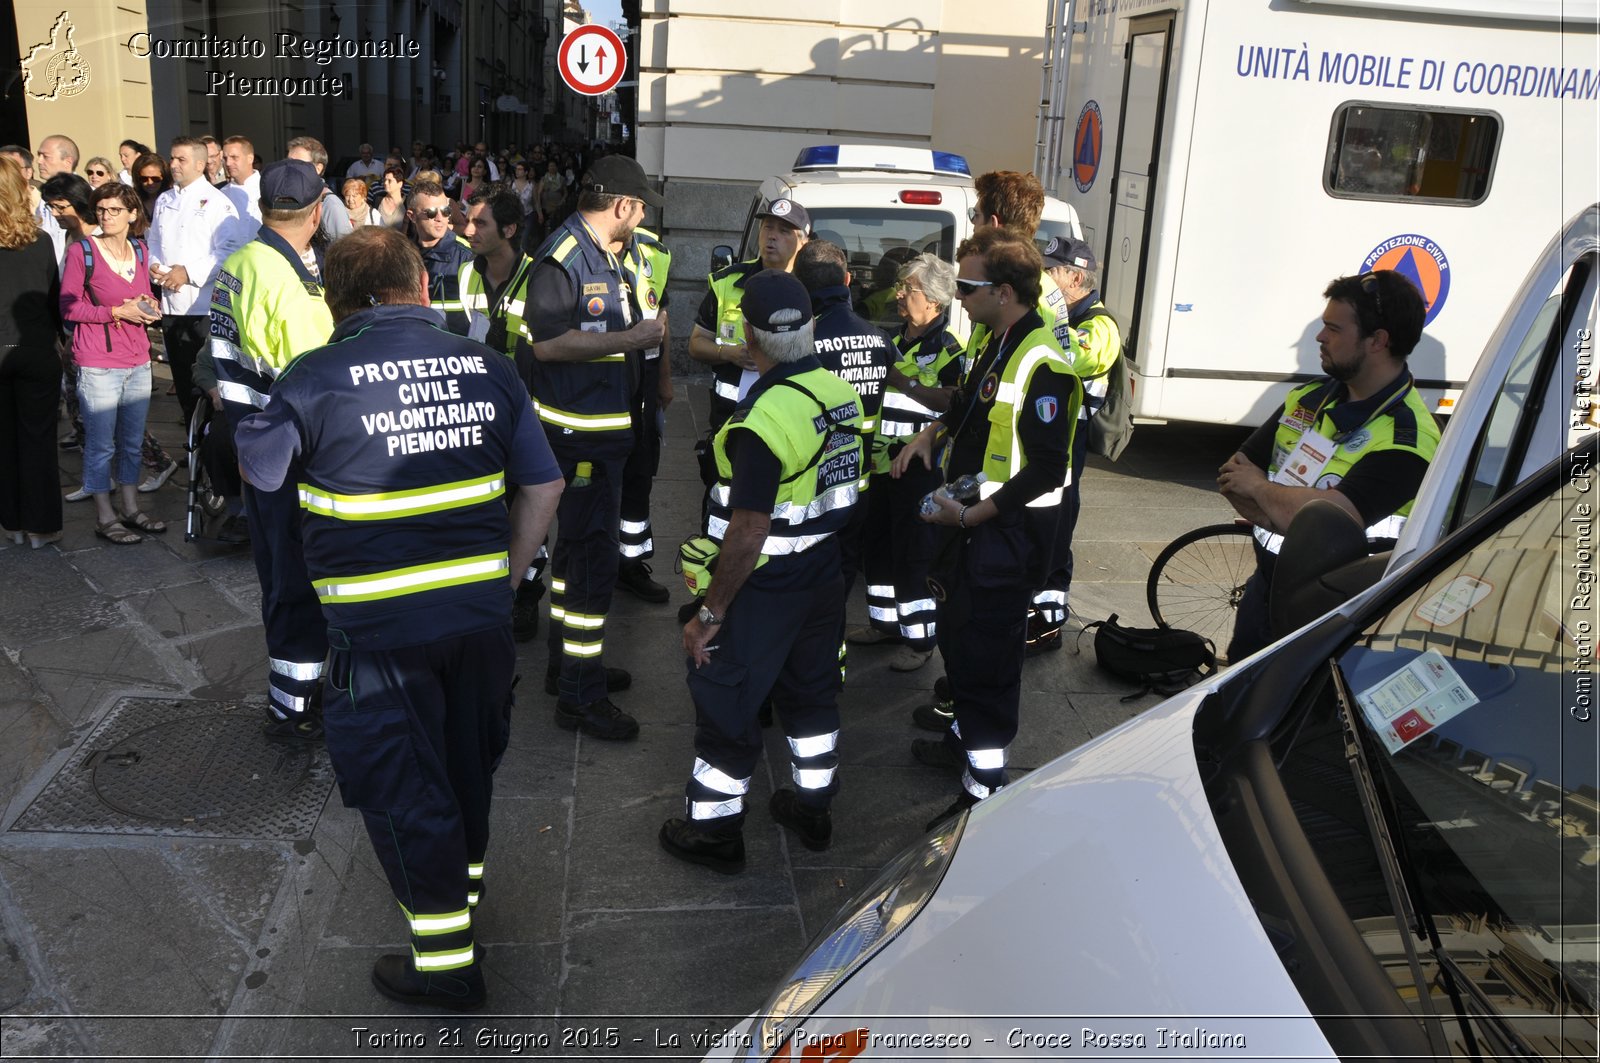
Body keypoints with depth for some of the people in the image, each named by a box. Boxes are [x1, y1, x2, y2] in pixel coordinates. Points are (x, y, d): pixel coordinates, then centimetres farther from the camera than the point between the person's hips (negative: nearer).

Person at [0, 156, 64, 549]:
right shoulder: (40, 241, -4)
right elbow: (54, 297, 1)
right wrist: (65, 338, 13)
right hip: (37, 351, 0)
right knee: (38, 439, 7)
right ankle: (40, 525, 10)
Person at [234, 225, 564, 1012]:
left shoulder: (316, 378, -11)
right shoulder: (488, 368, -1)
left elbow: (256, 469, 5)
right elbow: (544, 485, 2)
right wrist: (504, 574, 12)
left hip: (379, 624, -4)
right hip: (481, 609, 4)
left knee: (402, 784, 11)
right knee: (467, 762, 24)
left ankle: (447, 961, 22)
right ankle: (464, 883, 48)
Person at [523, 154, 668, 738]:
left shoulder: (607, 256, 13)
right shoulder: (563, 256, -17)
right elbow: (547, 341, -26)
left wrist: (642, 332, 6)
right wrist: (630, 338, -24)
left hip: (603, 426, 11)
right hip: (578, 432, -11)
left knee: (577, 547, 20)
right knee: (593, 558, -7)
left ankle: (568, 663, 35)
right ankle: (579, 697, 3)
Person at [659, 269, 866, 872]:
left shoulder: (763, 419, -27)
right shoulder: (842, 392, -4)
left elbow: (748, 533, -25)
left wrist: (710, 613, -17)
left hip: (764, 589, -7)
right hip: (826, 575, 8)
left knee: (725, 705, 9)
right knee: (812, 691, 22)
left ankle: (713, 829, 24)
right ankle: (813, 807, 38)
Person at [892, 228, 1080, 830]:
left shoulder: (1042, 364, -23)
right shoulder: (994, 343, 8)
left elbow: (1046, 469, -26)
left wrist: (972, 515, -23)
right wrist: (932, 435, 6)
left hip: (1009, 531, -10)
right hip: (972, 518, 10)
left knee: (986, 656, -2)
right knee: (957, 636, 22)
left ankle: (985, 786, 11)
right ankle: (965, 740, 42)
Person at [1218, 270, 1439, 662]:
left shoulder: (1406, 438, -21)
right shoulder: (1309, 398, 2)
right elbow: (1232, 475, 2)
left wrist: (1260, 486, -15)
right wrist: (1284, 510, -17)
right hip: (1263, 588, 7)